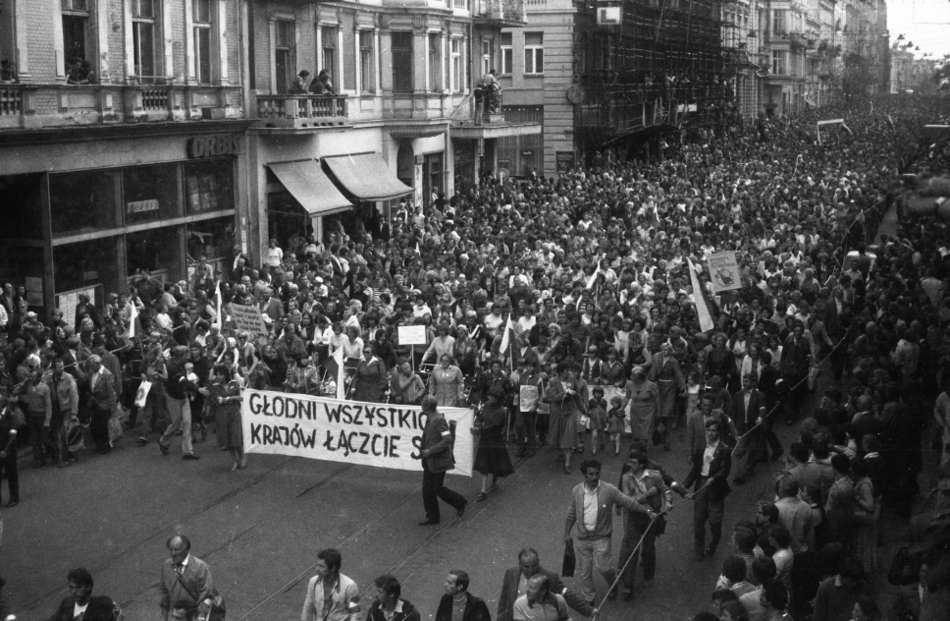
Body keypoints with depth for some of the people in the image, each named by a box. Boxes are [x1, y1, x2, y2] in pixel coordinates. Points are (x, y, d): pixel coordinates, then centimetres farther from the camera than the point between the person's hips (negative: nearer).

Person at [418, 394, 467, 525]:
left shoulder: (439, 420, -20)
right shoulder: (430, 419, 8)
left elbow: (447, 439, -25)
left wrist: (430, 451, -25)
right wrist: (423, 452, 11)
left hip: (438, 461, -9)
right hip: (429, 461, 9)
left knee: (437, 488, 0)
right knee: (427, 489, 9)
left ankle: (459, 503, 20)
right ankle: (432, 517, 18)